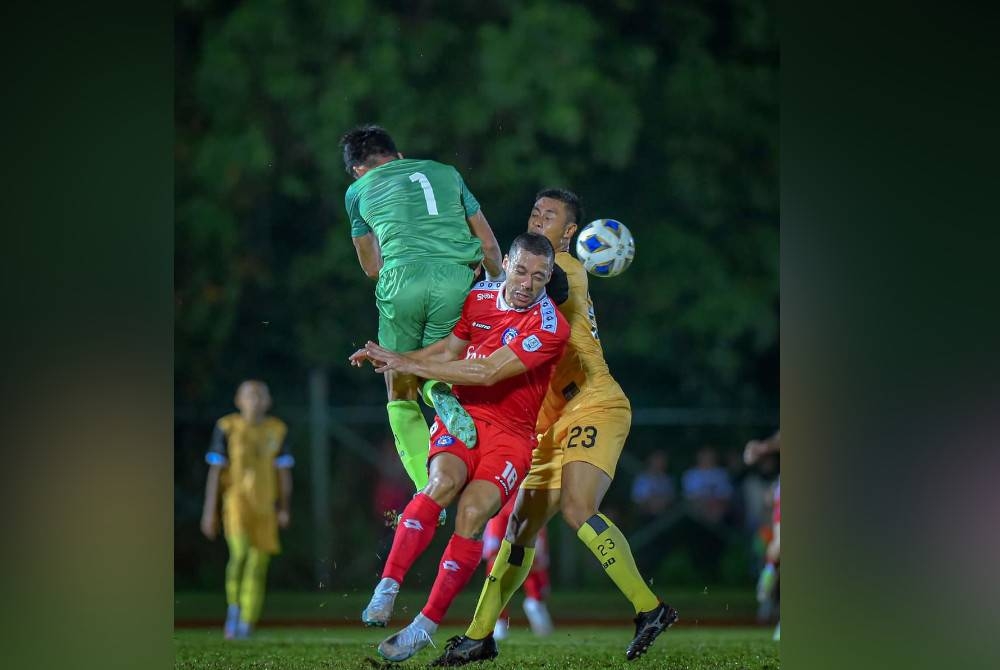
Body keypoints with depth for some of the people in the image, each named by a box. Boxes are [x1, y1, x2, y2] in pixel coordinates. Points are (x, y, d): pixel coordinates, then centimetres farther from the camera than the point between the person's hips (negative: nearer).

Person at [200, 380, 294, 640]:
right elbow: (215, 471, 3)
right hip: (236, 499, -3)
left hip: (265, 505, 3)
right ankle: (233, 606, -3)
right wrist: (210, 511, 1)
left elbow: (284, 472, 14)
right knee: (240, 552, -24)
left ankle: (245, 625, 11)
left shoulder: (277, 430, 8)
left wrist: (285, 509, 8)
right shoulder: (227, 428, 1)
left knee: (257, 566, 1)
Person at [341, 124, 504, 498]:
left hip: (403, 280, -1)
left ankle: (427, 492, -6)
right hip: (457, 279, 1)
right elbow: (489, 246, 28)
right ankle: (442, 394, -16)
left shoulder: (358, 190, 25)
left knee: (401, 396, 13)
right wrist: (496, 285, 46)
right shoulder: (445, 173, 28)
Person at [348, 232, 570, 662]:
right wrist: (389, 360, -2)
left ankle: (425, 626, -14)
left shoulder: (551, 327, -15)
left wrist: (409, 365, -18)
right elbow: (449, 351, 14)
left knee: (473, 514, -23)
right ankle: (387, 588, -31)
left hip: (511, 432, -2)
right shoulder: (478, 297, 2)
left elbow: (486, 373, -20)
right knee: (443, 482, -30)